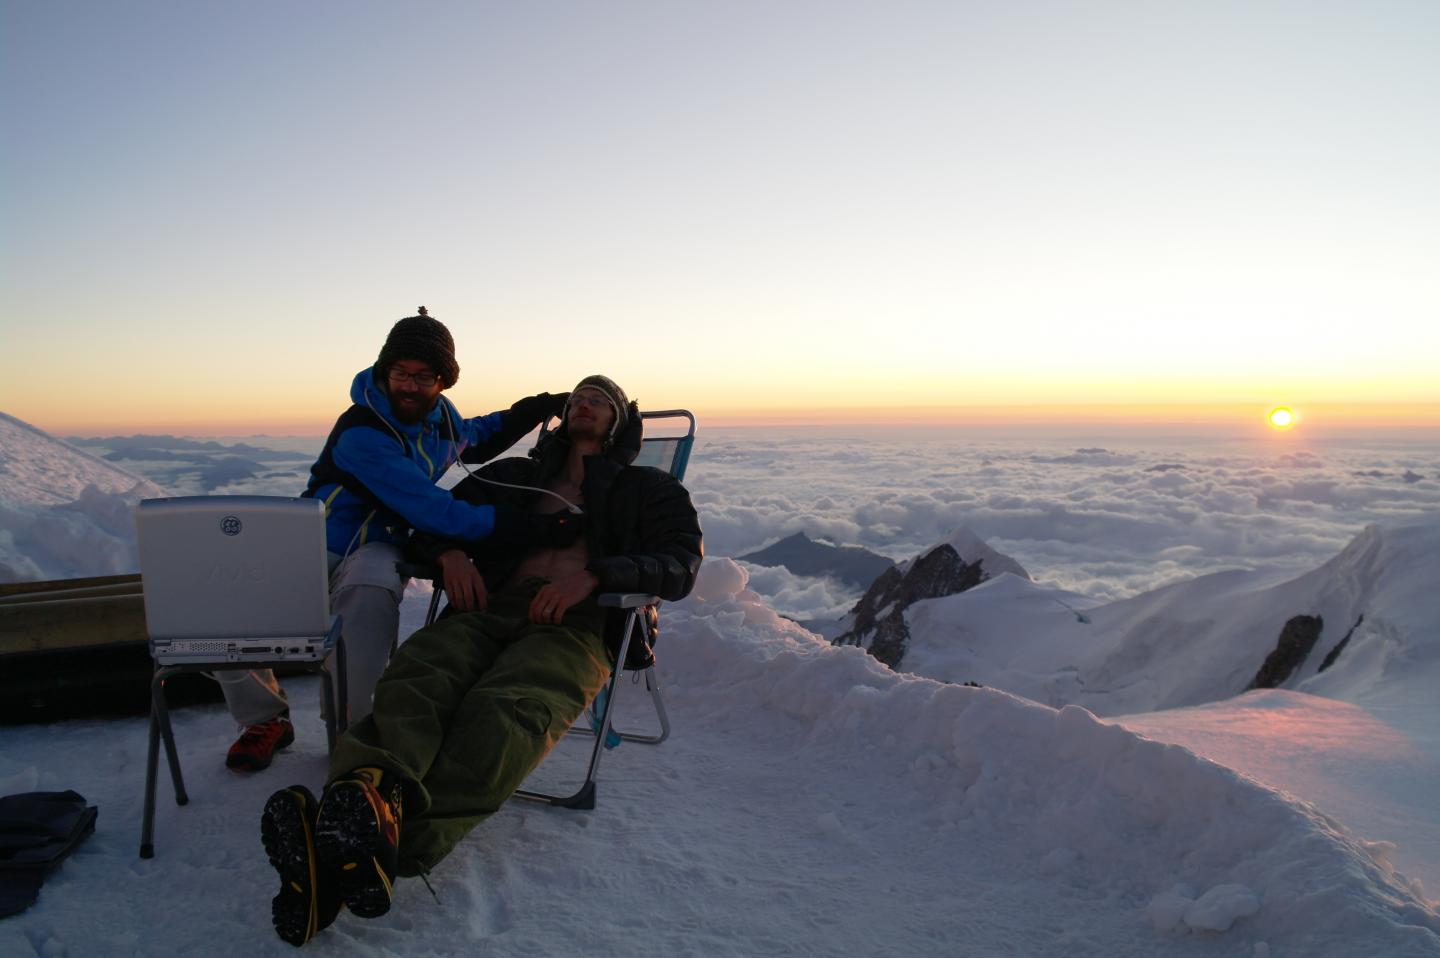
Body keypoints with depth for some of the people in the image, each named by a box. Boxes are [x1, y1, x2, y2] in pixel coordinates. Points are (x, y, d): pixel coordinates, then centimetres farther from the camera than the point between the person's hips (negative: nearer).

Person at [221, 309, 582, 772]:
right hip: (317, 544, -3)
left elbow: (475, 440, 28)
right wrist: (537, 528, -37)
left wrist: (539, 407, 12)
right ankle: (265, 717, 1)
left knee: (370, 591, -37)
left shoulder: (440, 415, 0)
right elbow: (436, 513, -31)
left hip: (376, 547, 3)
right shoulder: (362, 433, -23)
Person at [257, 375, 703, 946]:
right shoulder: (515, 475, 36)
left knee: (502, 717, -37)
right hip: (490, 607, 3)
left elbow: (681, 565, 7)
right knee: (413, 679, -33)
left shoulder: (647, 489, 25)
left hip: (578, 623, -3)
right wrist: (450, 551, 5)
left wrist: (594, 576, -12)